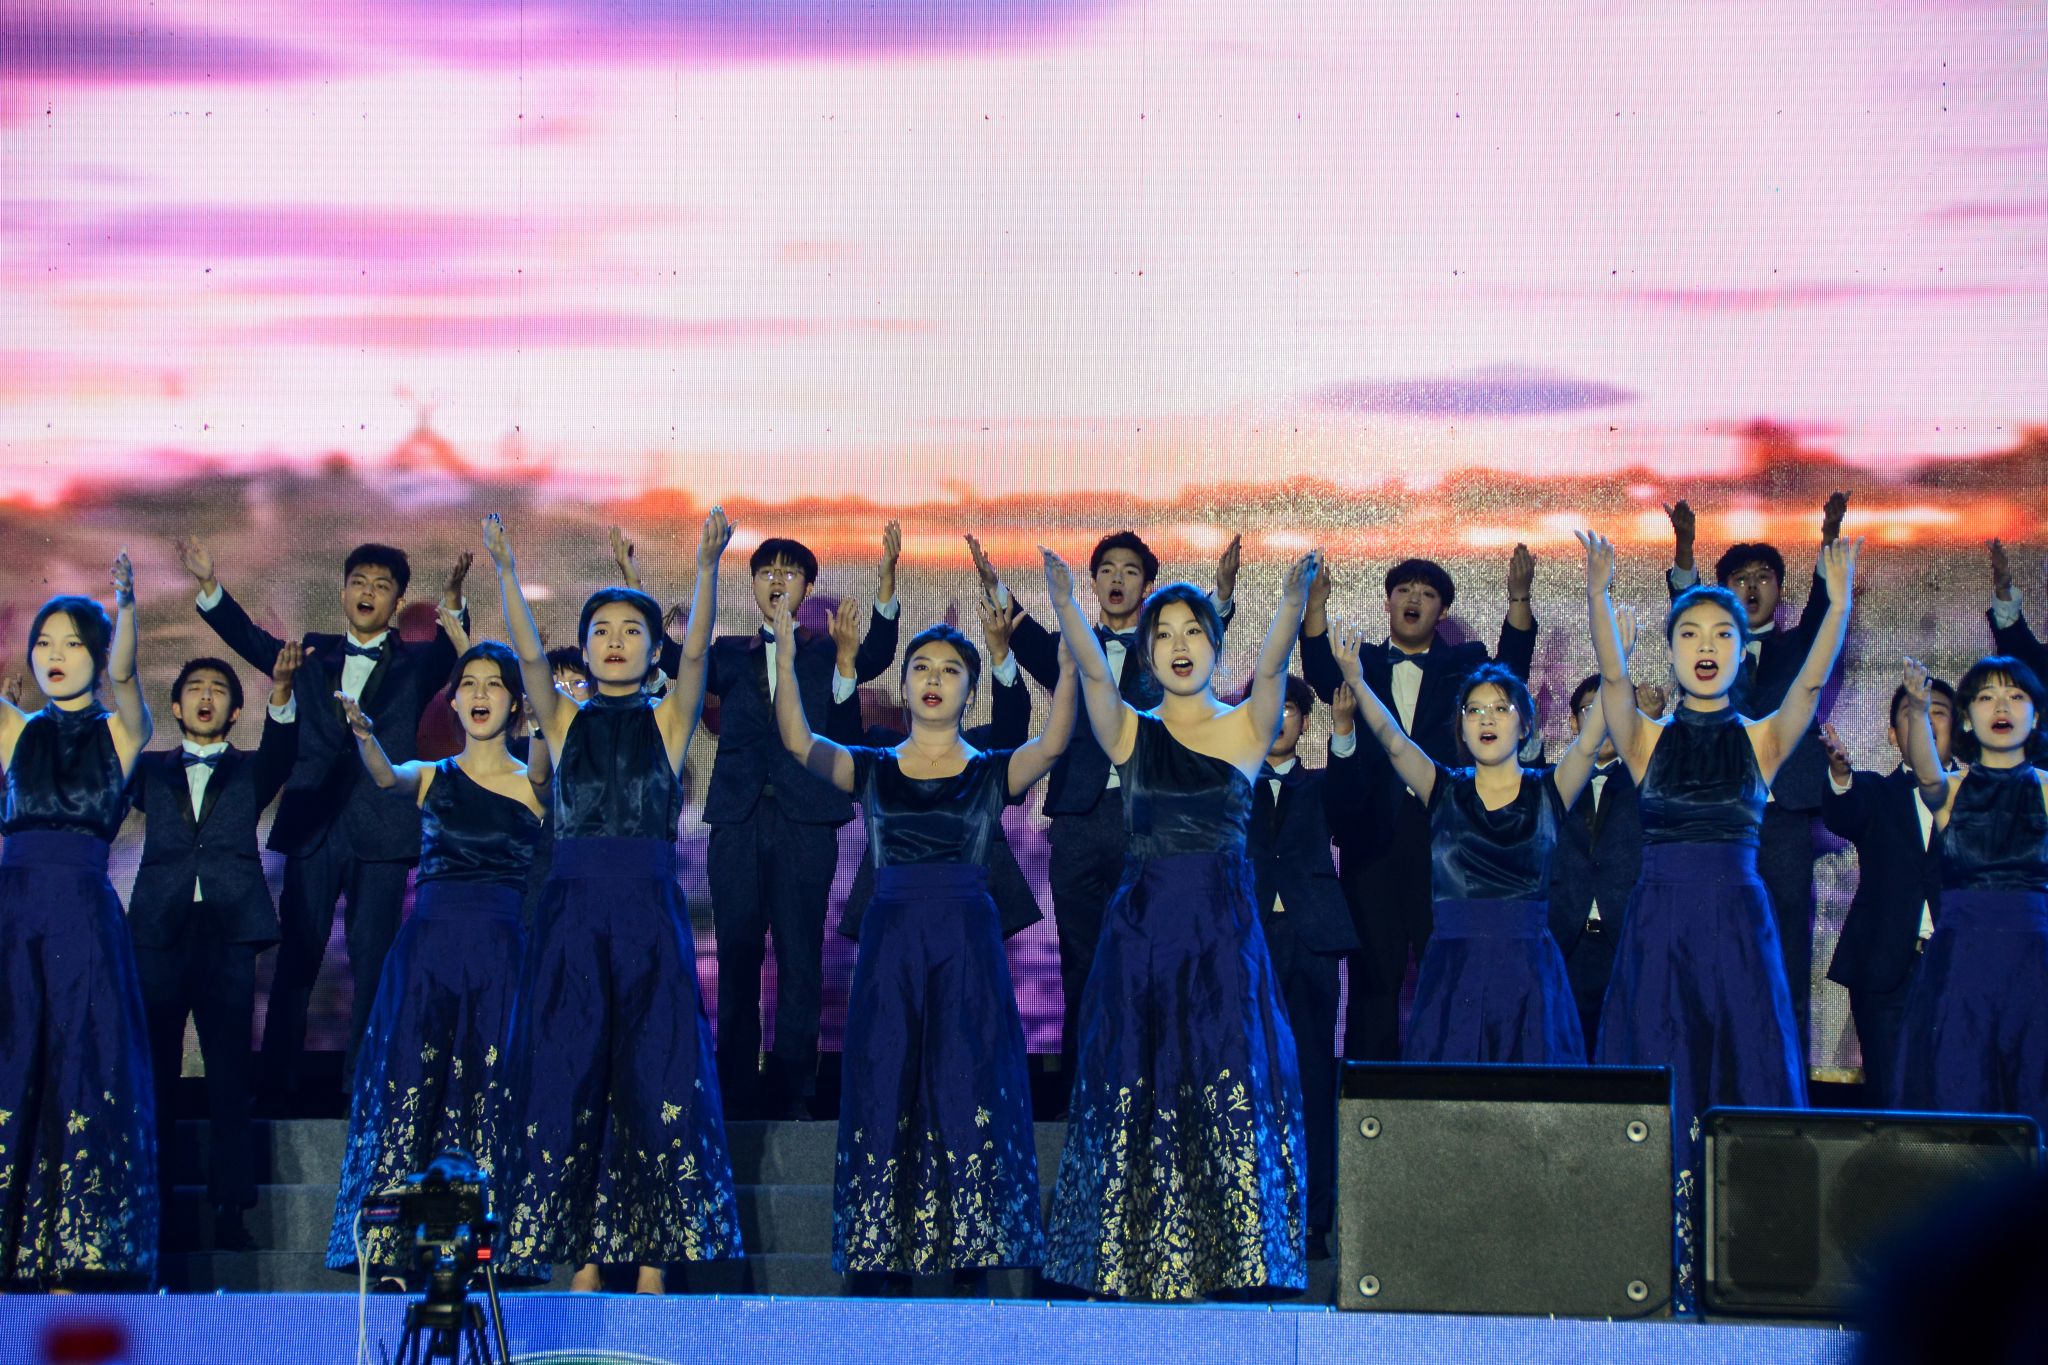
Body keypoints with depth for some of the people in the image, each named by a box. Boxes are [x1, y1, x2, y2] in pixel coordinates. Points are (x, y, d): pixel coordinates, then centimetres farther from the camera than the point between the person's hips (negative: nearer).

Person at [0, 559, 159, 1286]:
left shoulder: (118, 731, 7)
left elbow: (121, 673, -11)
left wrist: (125, 605, -31)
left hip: (83, 920, -2)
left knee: (81, 1075, -3)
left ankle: (74, 1261, -1)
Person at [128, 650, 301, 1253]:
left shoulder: (249, 771, 16)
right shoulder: (150, 769, 19)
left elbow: (280, 752, -4)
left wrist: (281, 694, -24)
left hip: (228, 932, -1)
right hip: (159, 931, 1)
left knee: (229, 1076, -4)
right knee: (152, 1073, 0)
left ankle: (230, 1210, -4)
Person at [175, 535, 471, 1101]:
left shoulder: (416, 663, 8)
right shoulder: (314, 656, 15)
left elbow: (450, 650, -12)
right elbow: (251, 640, 5)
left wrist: (452, 596, -34)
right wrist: (210, 585, -11)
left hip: (382, 835, -2)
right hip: (312, 827, 2)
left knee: (372, 960, -1)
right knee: (296, 954, 1)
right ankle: (280, 1082, 4)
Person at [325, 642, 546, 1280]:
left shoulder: (535, 786, 9)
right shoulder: (432, 777, 10)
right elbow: (386, 776, -9)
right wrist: (365, 736, -34)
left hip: (501, 955, -1)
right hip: (429, 947, 1)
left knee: (493, 1102, -5)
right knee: (409, 1089, -5)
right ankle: (394, 1246, -5)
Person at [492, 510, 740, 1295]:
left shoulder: (669, 721, 7)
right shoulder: (565, 722, 9)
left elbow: (696, 652, -9)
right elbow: (528, 656, -6)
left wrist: (707, 569, -25)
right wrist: (507, 575, -22)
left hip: (650, 919, -1)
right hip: (572, 916, 1)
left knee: (657, 1081, -3)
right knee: (568, 1079, -1)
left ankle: (653, 1264, 2)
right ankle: (583, 1263, 5)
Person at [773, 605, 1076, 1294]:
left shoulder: (993, 771, 6)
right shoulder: (871, 770, 9)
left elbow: (1054, 741, -14)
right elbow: (798, 740, -8)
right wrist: (785, 647, -19)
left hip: (968, 952, -1)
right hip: (889, 947, 1)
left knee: (968, 1106, -3)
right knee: (883, 1104, -1)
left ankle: (972, 1269, 1)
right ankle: (882, 1267, 4)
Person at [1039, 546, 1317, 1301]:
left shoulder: (1247, 728, 6)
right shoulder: (1129, 734, 7)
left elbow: (1271, 666, -13)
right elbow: (1092, 672, -11)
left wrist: (1294, 600, -33)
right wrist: (1065, 605, -31)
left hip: (1224, 933, -1)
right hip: (1141, 931, 1)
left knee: (1233, 1097, -5)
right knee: (1136, 1096, -1)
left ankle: (1231, 1262, -1)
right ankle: (1135, 1263, 5)